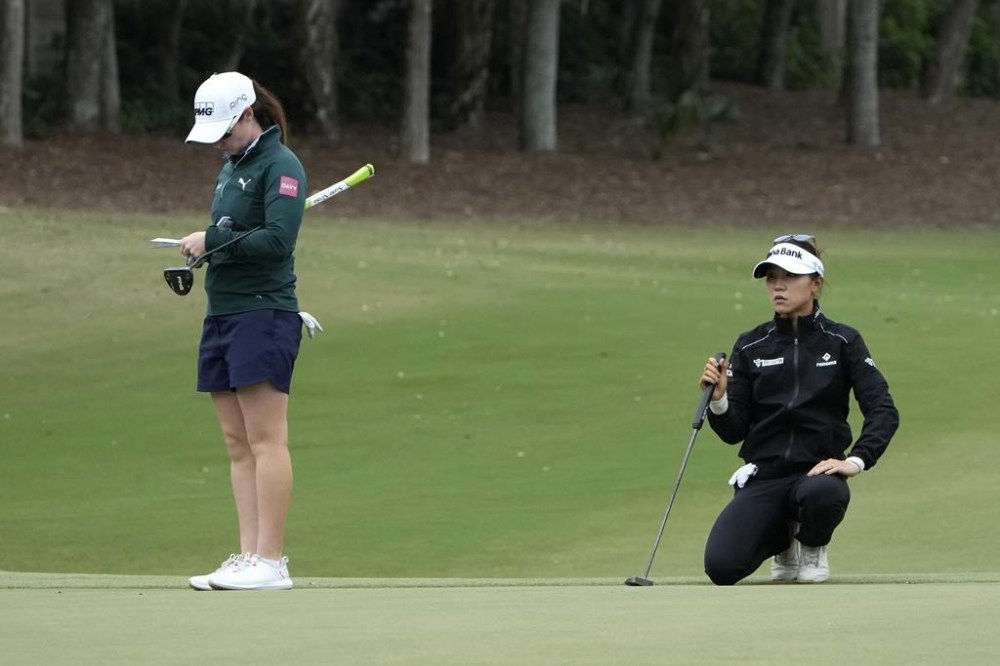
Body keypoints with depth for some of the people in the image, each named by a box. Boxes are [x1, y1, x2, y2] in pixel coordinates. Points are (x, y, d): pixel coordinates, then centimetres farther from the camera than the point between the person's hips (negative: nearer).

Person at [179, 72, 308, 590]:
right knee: (238, 444, 6)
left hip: (264, 315, -9)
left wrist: (212, 241, -16)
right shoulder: (231, 168, 19)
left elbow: (277, 240, -20)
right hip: (222, 315, 9)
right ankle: (248, 556, 5)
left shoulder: (280, 166, -9)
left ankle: (270, 561, -12)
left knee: (265, 439, -10)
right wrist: (198, 255, 8)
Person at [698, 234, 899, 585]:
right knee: (722, 565, -22)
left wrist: (856, 461, -24)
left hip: (817, 471, -2)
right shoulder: (750, 347, 6)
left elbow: (883, 410, -9)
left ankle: (812, 544, -1)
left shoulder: (842, 342, 0)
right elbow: (733, 431, 4)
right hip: (763, 477, 2)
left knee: (822, 494, -40)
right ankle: (782, 540, 15)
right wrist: (718, 400, -17)